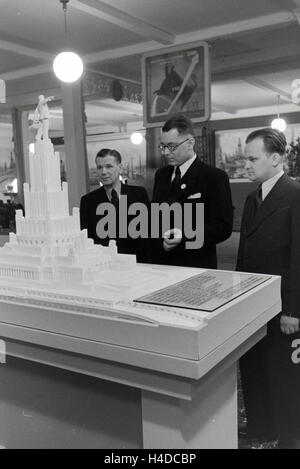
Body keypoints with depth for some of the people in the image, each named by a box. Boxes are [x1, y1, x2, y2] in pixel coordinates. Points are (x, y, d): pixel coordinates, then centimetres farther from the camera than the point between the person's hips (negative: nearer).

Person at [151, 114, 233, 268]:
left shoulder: (214, 177, -8)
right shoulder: (161, 175, 12)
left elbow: (223, 227, -13)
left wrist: (185, 237, -24)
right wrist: (160, 244, -2)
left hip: (197, 266, -5)